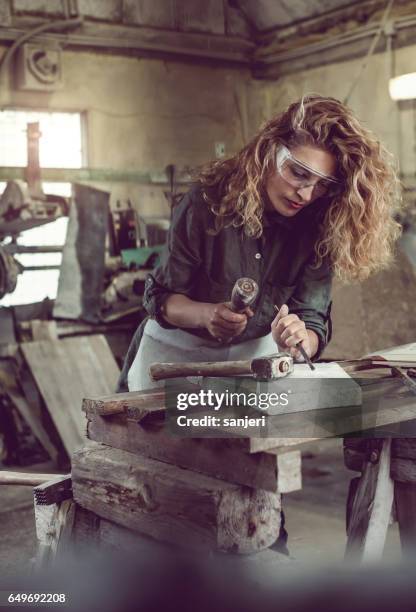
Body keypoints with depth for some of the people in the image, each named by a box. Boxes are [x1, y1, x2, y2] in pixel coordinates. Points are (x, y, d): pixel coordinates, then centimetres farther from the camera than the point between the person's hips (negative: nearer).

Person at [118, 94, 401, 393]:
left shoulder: (319, 230, -13)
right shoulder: (208, 203, -19)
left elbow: (312, 321, -12)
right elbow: (160, 297, -12)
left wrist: (300, 343, -36)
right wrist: (207, 314, -33)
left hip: (256, 351, 2)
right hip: (177, 349, -2)